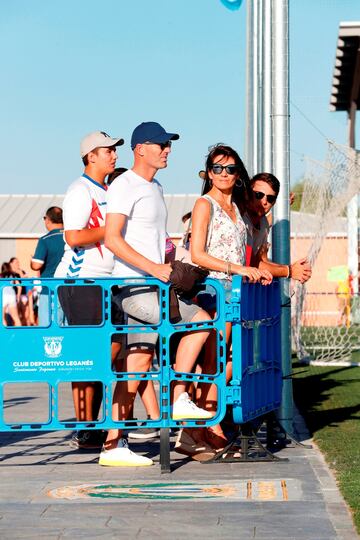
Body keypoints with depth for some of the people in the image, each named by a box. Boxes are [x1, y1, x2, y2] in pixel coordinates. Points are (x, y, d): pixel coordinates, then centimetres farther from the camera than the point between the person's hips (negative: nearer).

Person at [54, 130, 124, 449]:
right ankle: (85, 431, -8)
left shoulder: (106, 192, 20)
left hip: (102, 280, 9)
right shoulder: (81, 191, -9)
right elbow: (74, 237, -21)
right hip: (79, 280, -9)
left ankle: (92, 428, 14)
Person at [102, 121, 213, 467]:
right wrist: (153, 268, -26)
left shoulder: (155, 188, 21)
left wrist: (167, 255, 17)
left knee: (138, 365, 5)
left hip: (151, 287, 9)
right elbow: (112, 239, -20)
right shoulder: (125, 186, -9)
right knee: (200, 322, -17)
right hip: (133, 287, -9)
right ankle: (177, 399, -10)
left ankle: (113, 446, 6)